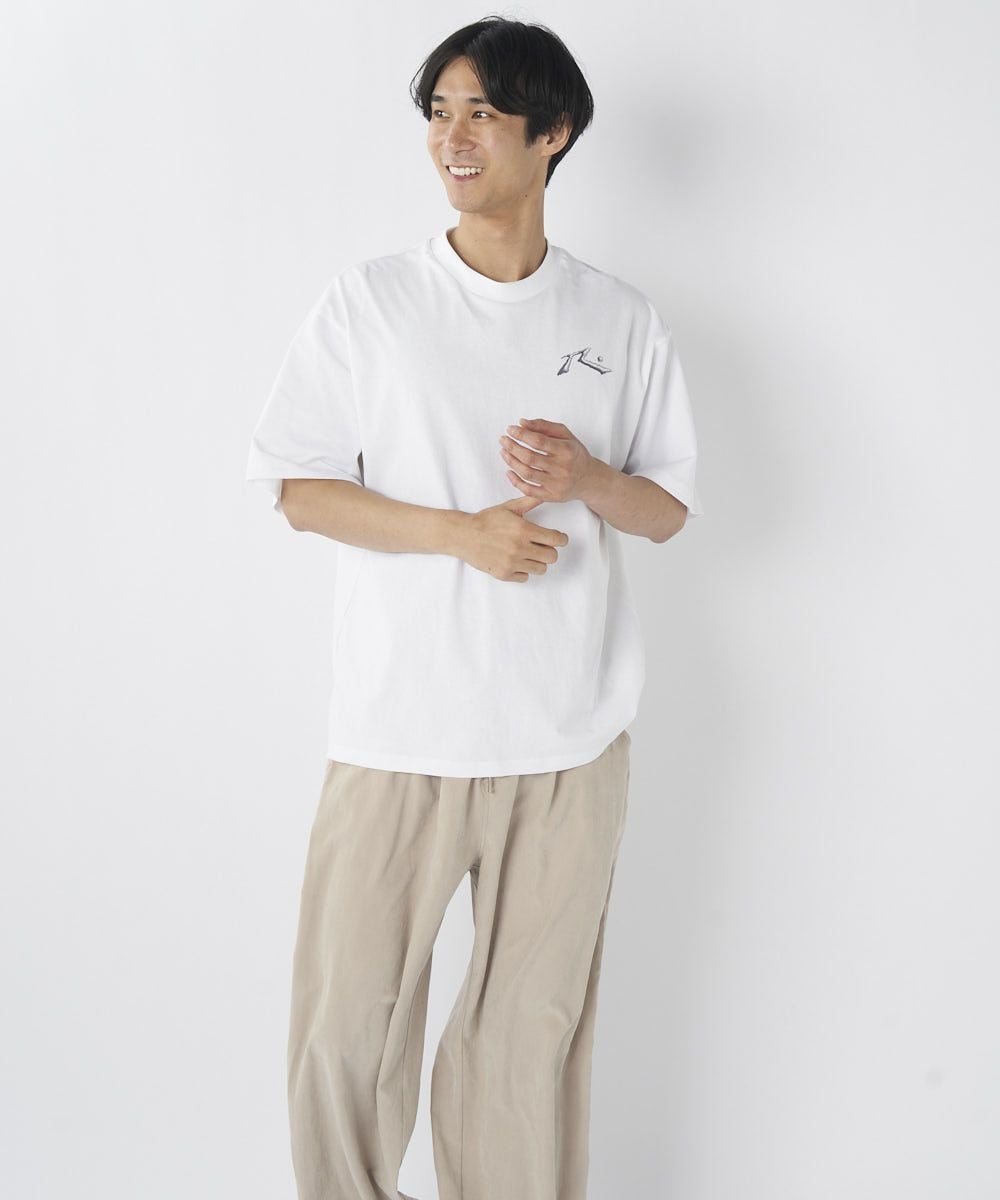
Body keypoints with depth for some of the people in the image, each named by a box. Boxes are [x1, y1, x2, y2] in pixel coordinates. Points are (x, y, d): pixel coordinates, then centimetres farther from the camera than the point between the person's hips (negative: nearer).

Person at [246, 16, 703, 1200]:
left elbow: (669, 511, 11)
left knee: (534, 1015, 9)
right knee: (347, 1005, 2)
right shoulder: (368, 303, 1)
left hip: (569, 734, 2)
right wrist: (462, 533, -14)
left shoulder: (621, 321, 7)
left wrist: (587, 478, -11)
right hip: (398, 724, -1)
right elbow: (298, 490, -1)